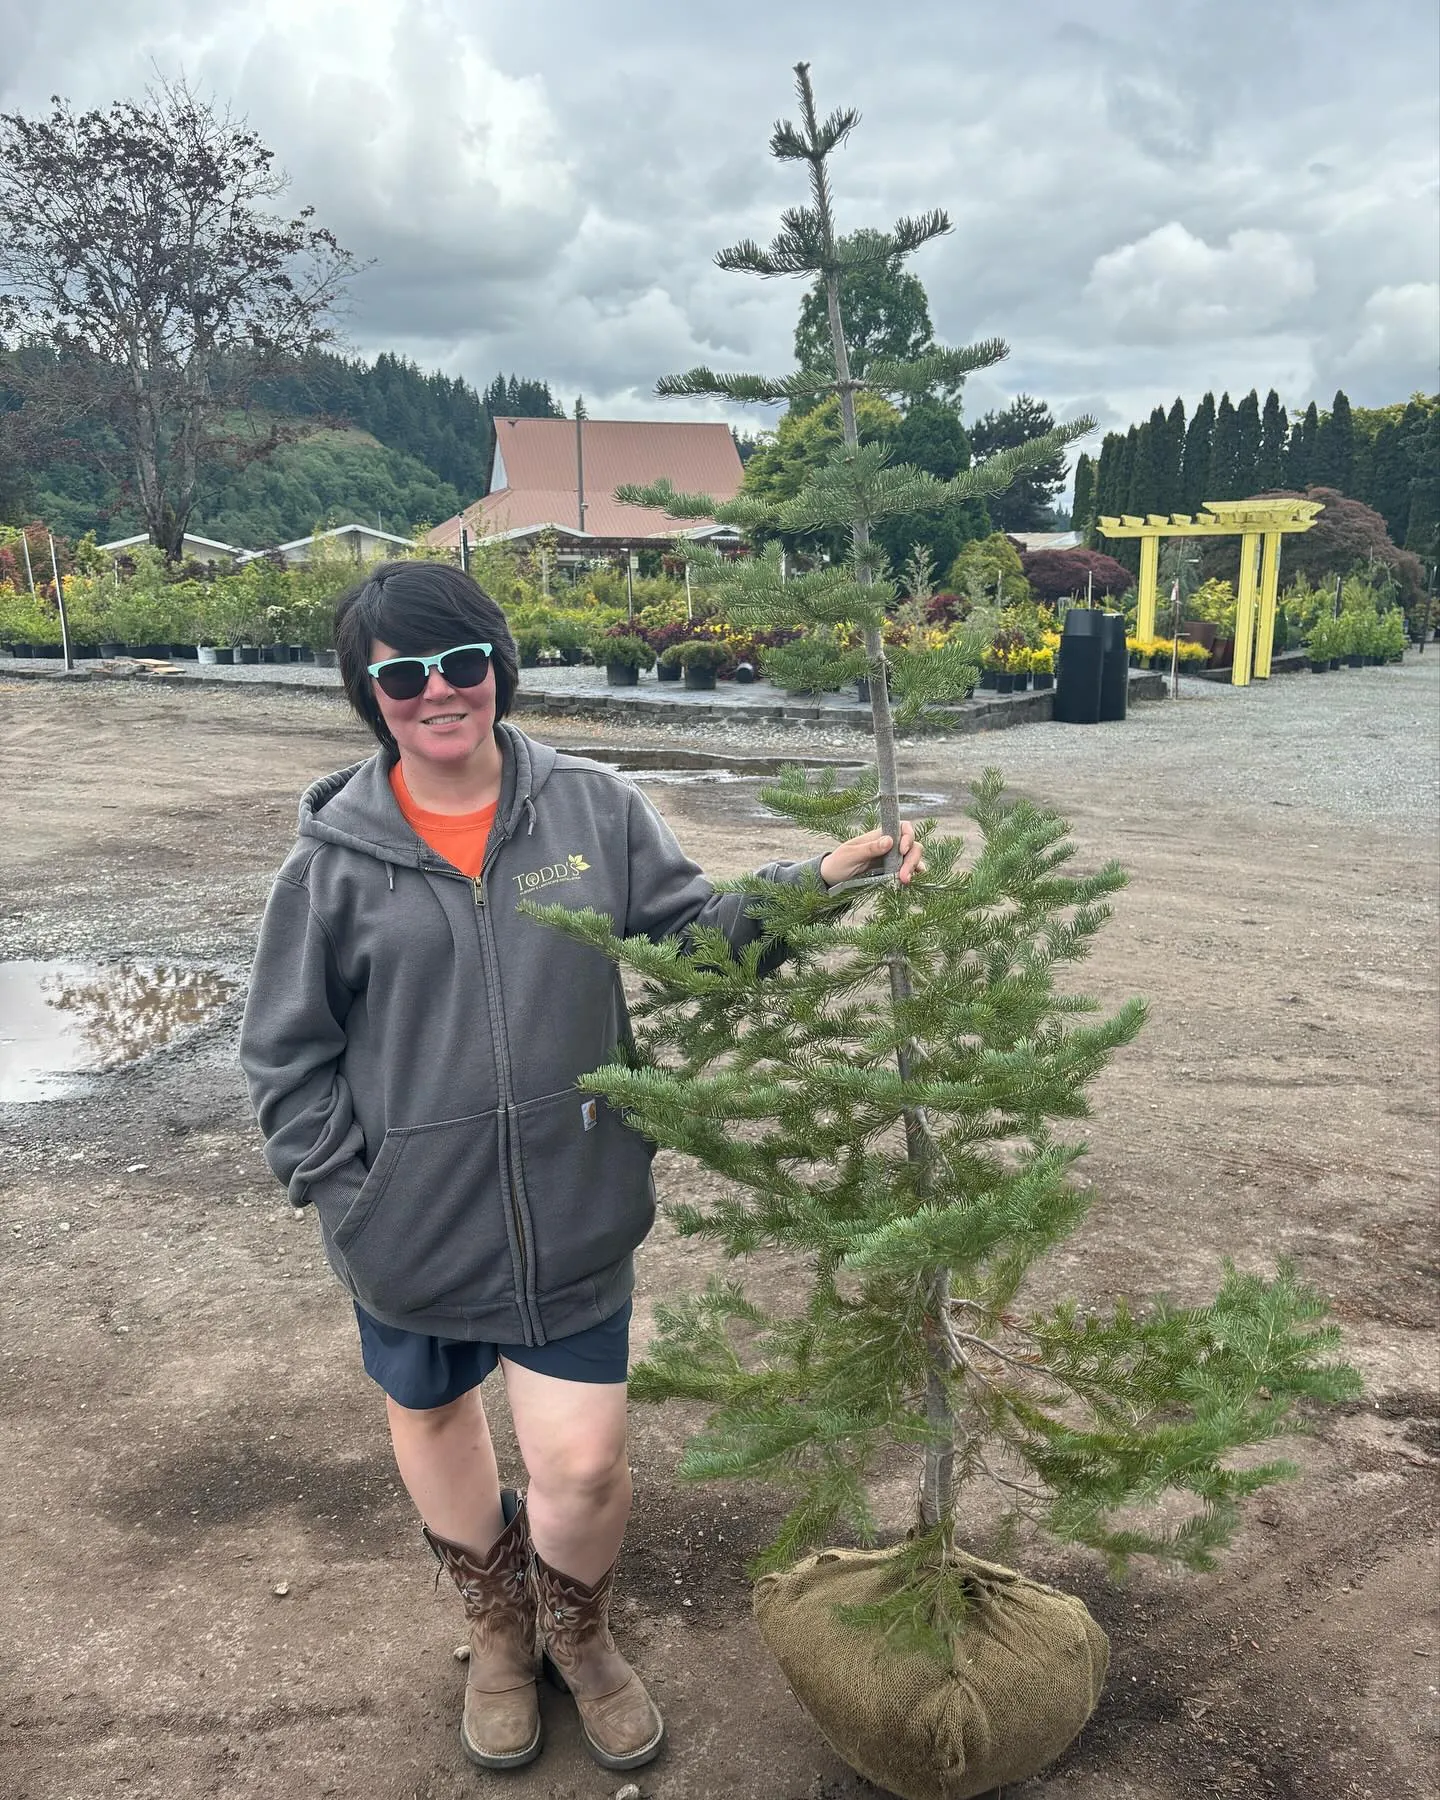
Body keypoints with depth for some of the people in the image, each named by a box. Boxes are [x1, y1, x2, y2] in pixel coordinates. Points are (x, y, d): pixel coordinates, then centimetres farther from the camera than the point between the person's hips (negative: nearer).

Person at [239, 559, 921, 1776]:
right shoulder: (337, 859, -9)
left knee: (584, 1466, 3)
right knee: (434, 1421, 23)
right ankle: (498, 1627, 54)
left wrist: (817, 883, -14)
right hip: (412, 1236, 1)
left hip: (576, 1220, 0)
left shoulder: (591, 809, -6)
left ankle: (577, 1629, 42)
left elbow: (697, 934, 0)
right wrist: (350, 1196, -7)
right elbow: (286, 1056, -2)